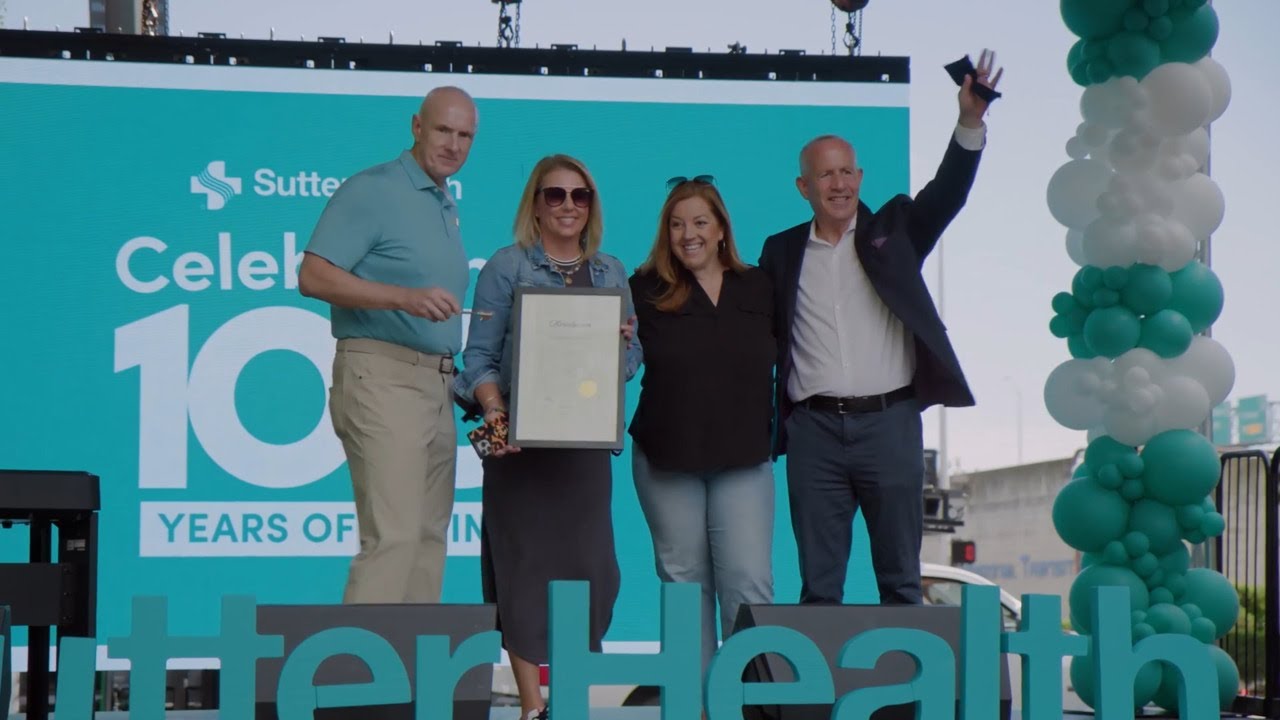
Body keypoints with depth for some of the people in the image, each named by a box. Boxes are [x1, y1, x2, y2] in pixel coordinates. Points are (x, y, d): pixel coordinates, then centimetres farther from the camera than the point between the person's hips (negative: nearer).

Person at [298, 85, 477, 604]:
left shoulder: (447, 208, 21)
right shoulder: (371, 191, -6)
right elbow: (313, 276, -16)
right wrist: (405, 298, -24)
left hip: (437, 384, 9)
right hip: (382, 374, -9)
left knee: (429, 536, 9)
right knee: (393, 536, -16)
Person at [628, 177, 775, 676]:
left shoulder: (758, 289, 7)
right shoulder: (647, 292, 1)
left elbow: (780, 364, 12)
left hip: (743, 458, 0)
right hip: (666, 460, 0)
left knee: (749, 581, -8)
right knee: (684, 581, 7)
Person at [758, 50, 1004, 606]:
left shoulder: (892, 230, 9)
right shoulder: (782, 252, 11)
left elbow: (946, 194, -5)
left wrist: (970, 123, -20)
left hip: (889, 420, -1)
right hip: (815, 429, 1)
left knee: (899, 577, 5)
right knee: (818, 584, 5)